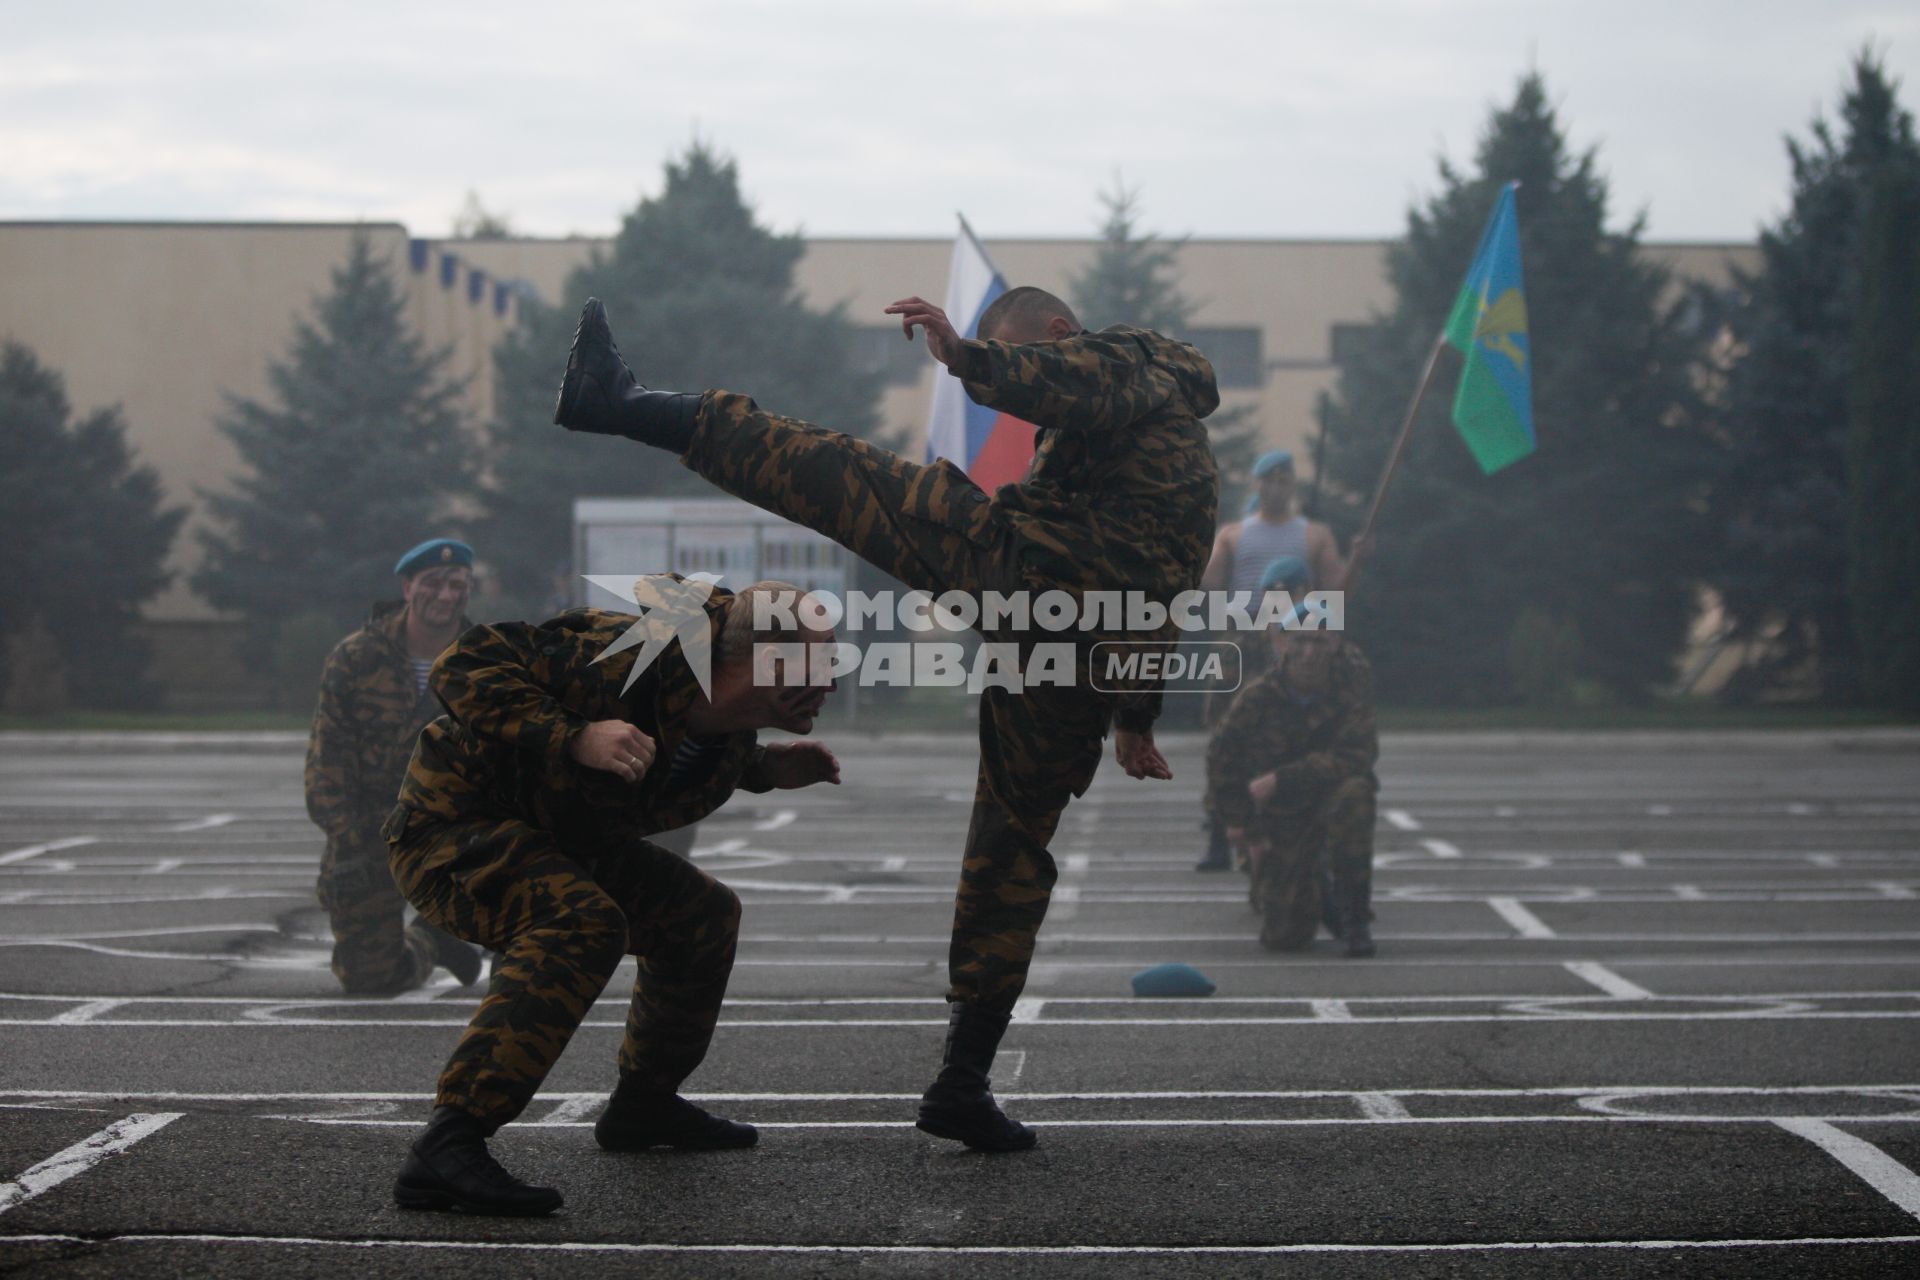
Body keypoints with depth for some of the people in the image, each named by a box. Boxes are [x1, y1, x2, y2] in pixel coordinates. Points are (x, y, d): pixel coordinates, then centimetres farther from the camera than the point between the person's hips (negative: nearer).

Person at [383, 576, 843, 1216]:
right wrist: (574, 739, -41)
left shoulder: (728, 722, -3)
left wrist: (763, 768, 5)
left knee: (704, 912, 14)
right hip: (452, 823, -10)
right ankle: (445, 1149, -39)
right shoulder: (634, 654, -32)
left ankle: (642, 1106, 33)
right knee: (583, 923, -34)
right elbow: (466, 664, -31)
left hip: (554, 839, 10)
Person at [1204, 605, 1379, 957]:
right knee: (1284, 937, -7)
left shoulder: (1352, 680, -18)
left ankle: (1355, 915, -20)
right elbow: (1222, 760, -3)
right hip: (1278, 819, 1)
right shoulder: (1257, 698, -17)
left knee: (1354, 791, -38)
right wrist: (1240, 822, 0)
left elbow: (1356, 755, -25)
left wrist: (1280, 780, -28)